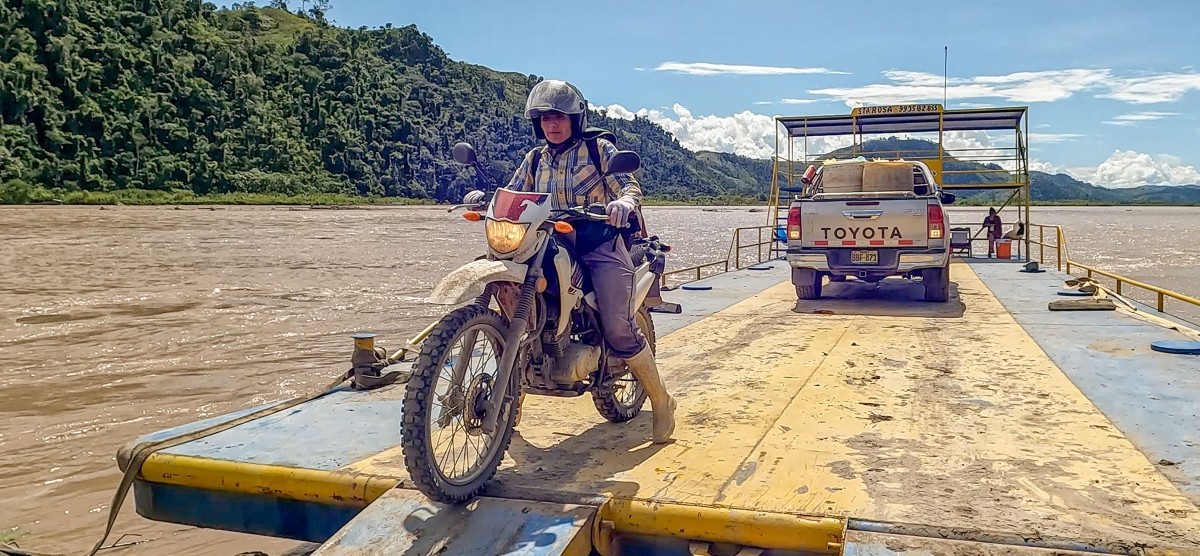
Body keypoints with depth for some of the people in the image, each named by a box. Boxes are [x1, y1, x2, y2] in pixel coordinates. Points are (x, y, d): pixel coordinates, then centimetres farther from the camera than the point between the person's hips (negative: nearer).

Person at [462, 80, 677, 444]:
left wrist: (624, 201, -29)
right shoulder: (535, 159, 16)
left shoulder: (599, 149, 3)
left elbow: (630, 185, -5)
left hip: (600, 245, -4)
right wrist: (484, 197, -12)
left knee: (619, 330, -16)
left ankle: (661, 403, 3)